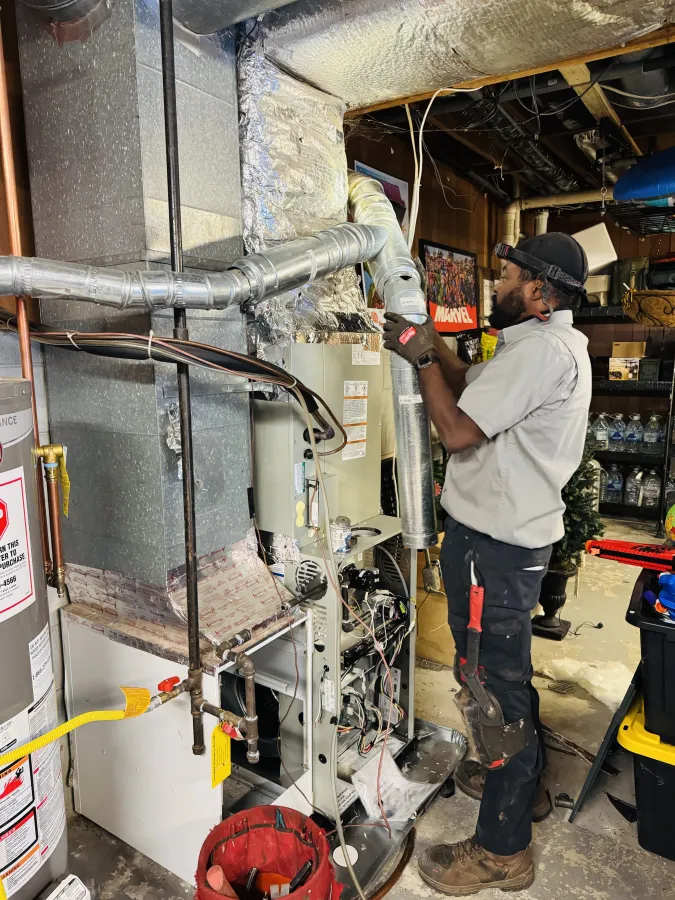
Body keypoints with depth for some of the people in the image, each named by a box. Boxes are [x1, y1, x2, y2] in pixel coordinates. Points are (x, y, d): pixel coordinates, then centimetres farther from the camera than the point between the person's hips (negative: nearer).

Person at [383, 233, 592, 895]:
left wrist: (421, 358, -11)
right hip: (515, 533, 11)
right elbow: (475, 387, 18)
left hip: (494, 544, -11)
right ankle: (523, 783, 47)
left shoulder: (540, 349, -21)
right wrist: (431, 346, 8)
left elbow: (456, 430, -24)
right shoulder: (558, 343, 13)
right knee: (507, 669, 25)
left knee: (492, 680, 2)